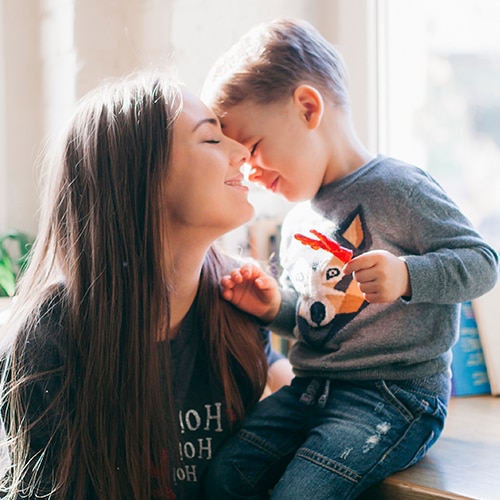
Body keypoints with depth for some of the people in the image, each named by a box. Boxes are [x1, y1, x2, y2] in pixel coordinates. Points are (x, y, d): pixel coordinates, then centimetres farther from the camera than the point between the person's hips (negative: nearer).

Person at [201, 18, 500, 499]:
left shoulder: (397, 189, -11)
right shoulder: (298, 221, 15)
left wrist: (405, 276, -28)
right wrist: (276, 307, 5)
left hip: (398, 393, -7)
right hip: (312, 387, 8)